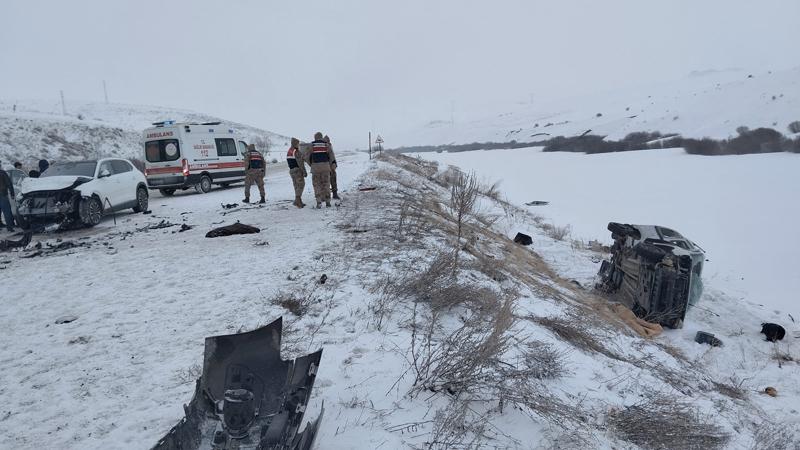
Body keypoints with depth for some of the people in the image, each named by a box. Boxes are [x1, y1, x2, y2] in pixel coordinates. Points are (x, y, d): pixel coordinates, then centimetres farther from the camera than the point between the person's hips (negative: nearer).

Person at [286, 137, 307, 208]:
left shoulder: (288, 152, 14)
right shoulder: (297, 151, -14)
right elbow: (300, 163, -19)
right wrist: (304, 171, -18)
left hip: (291, 170, 9)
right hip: (298, 170, -9)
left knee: (297, 186, 11)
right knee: (301, 185, -8)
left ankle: (299, 202, 13)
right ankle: (297, 200, -19)